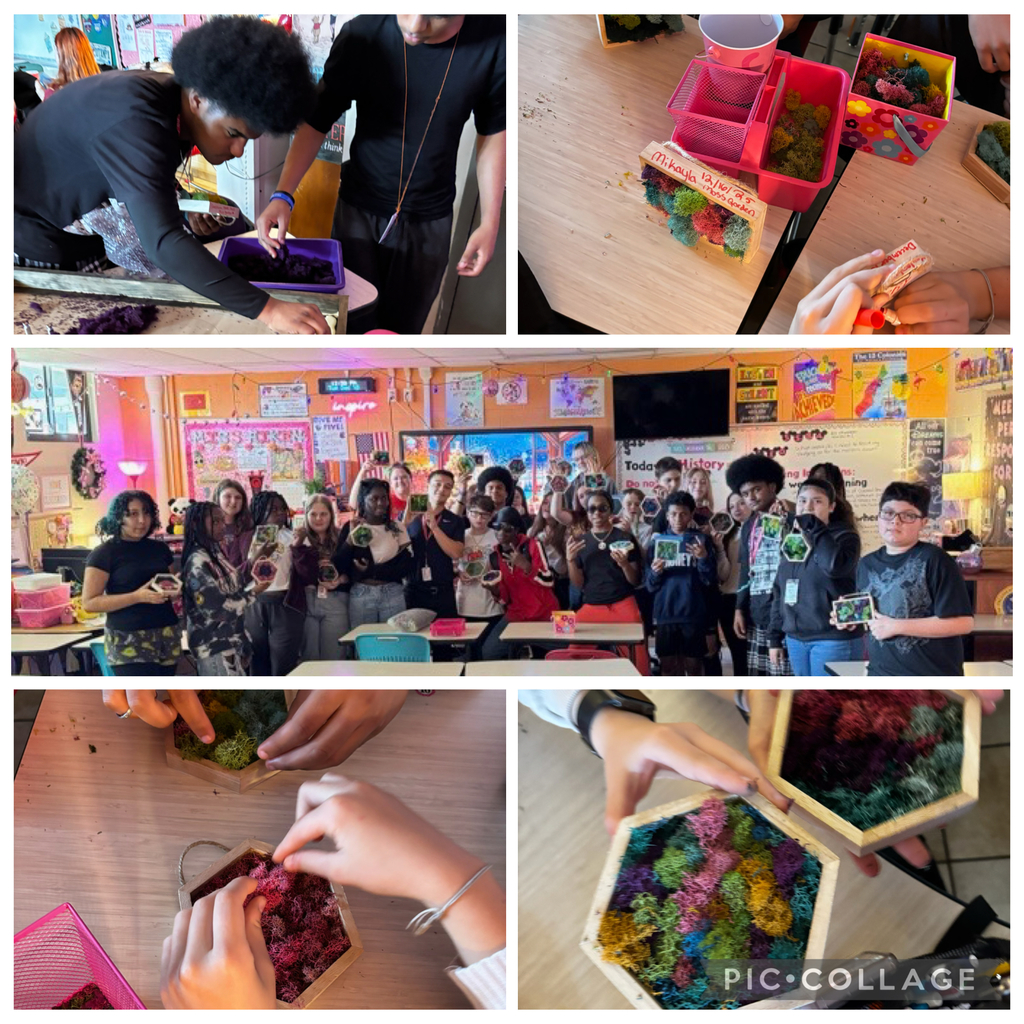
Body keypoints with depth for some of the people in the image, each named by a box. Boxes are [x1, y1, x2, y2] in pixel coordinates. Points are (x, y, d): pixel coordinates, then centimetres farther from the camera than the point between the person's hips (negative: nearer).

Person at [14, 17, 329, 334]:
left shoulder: (174, 104, -8)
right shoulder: (135, 121, -36)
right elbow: (163, 243, -47)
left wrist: (186, 211, -10)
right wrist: (268, 309, -52)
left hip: (82, 222, 8)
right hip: (33, 232, -8)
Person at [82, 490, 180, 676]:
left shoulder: (160, 548, 12)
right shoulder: (105, 553, -4)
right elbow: (89, 602, -9)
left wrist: (174, 590, 0)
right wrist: (138, 596, -20)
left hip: (167, 637, 5)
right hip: (129, 641, -5)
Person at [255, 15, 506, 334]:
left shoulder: (495, 38, -15)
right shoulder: (363, 33, -17)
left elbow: (493, 133, -1)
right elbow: (317, 121, -10)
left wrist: (490, 223, -4)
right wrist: (283, 195, -22)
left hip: (430, 219, 0)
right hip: (358, 209, 0)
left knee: (402, 328, 11)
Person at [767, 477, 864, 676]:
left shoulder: (844, 536, -5)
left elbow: (835, 565, -29)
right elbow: (779, 592, 15)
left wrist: (813, 527, -19)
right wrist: (775, 637, 12)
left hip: (834, 639, -6)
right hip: (796, 639, 6)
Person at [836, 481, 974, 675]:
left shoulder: (933, 559, -12)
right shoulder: (867, 564, 7)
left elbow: (963, 622, -18)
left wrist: (896, 626, -19)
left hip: (933, 681, -6)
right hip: (881, 675, 6)